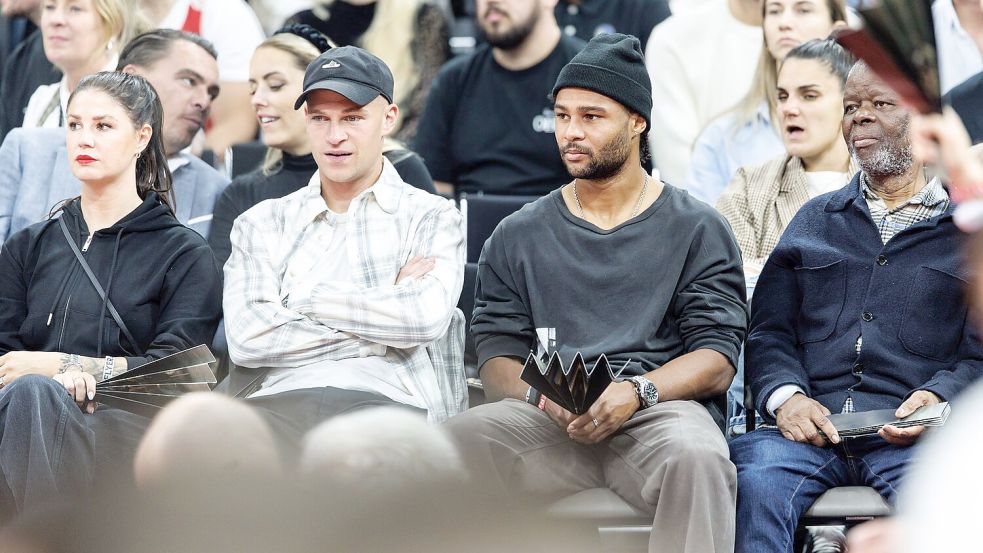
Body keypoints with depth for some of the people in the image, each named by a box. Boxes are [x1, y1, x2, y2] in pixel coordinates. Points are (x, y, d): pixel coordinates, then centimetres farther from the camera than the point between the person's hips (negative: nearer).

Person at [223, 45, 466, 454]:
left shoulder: (430, 217, 17)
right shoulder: (262, 224, 23)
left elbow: (425, 316, -5)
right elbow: (246, 337, 4)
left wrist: (308, 300, 5)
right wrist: (386, 306, 4)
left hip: (385, 401, -2)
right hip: (280, 401, 2)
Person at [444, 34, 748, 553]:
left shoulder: (696, 229, 14)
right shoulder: (517, 236, 22)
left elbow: (717, 358, 5)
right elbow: (496, 354, 13)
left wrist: (636, 392, -15)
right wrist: (541, 395, -11)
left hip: (657, 410, -2)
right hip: (545, 424, 2)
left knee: (695, 457, -39)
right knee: (459, 439, -31)